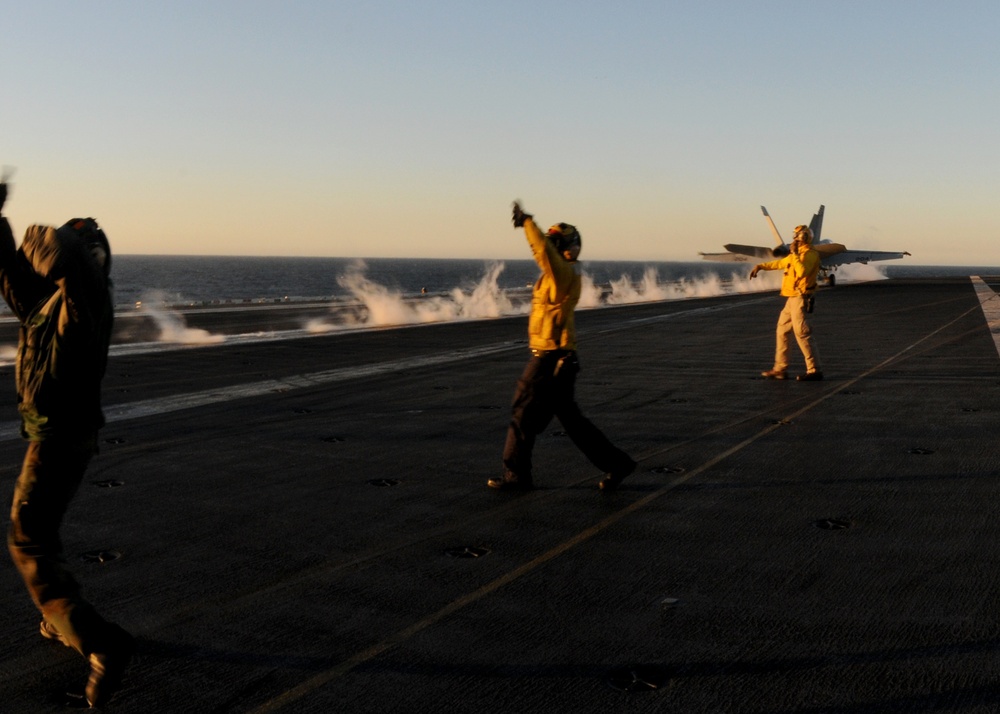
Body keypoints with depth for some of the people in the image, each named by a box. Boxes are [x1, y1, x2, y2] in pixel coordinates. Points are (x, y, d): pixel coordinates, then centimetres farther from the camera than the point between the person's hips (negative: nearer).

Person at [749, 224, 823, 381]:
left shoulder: (810, 255, -12)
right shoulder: (798, 254, 17)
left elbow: (802, 272, -28)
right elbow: (781, 263, 32)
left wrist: (794, 254, -21)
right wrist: (761, 266, 33)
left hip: (800, 299, -10)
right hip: (792, 299, 10)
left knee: (802, 333, -13)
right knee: (782, 331, 13)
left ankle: (814, 370, -11)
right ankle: (780, 369, 18)